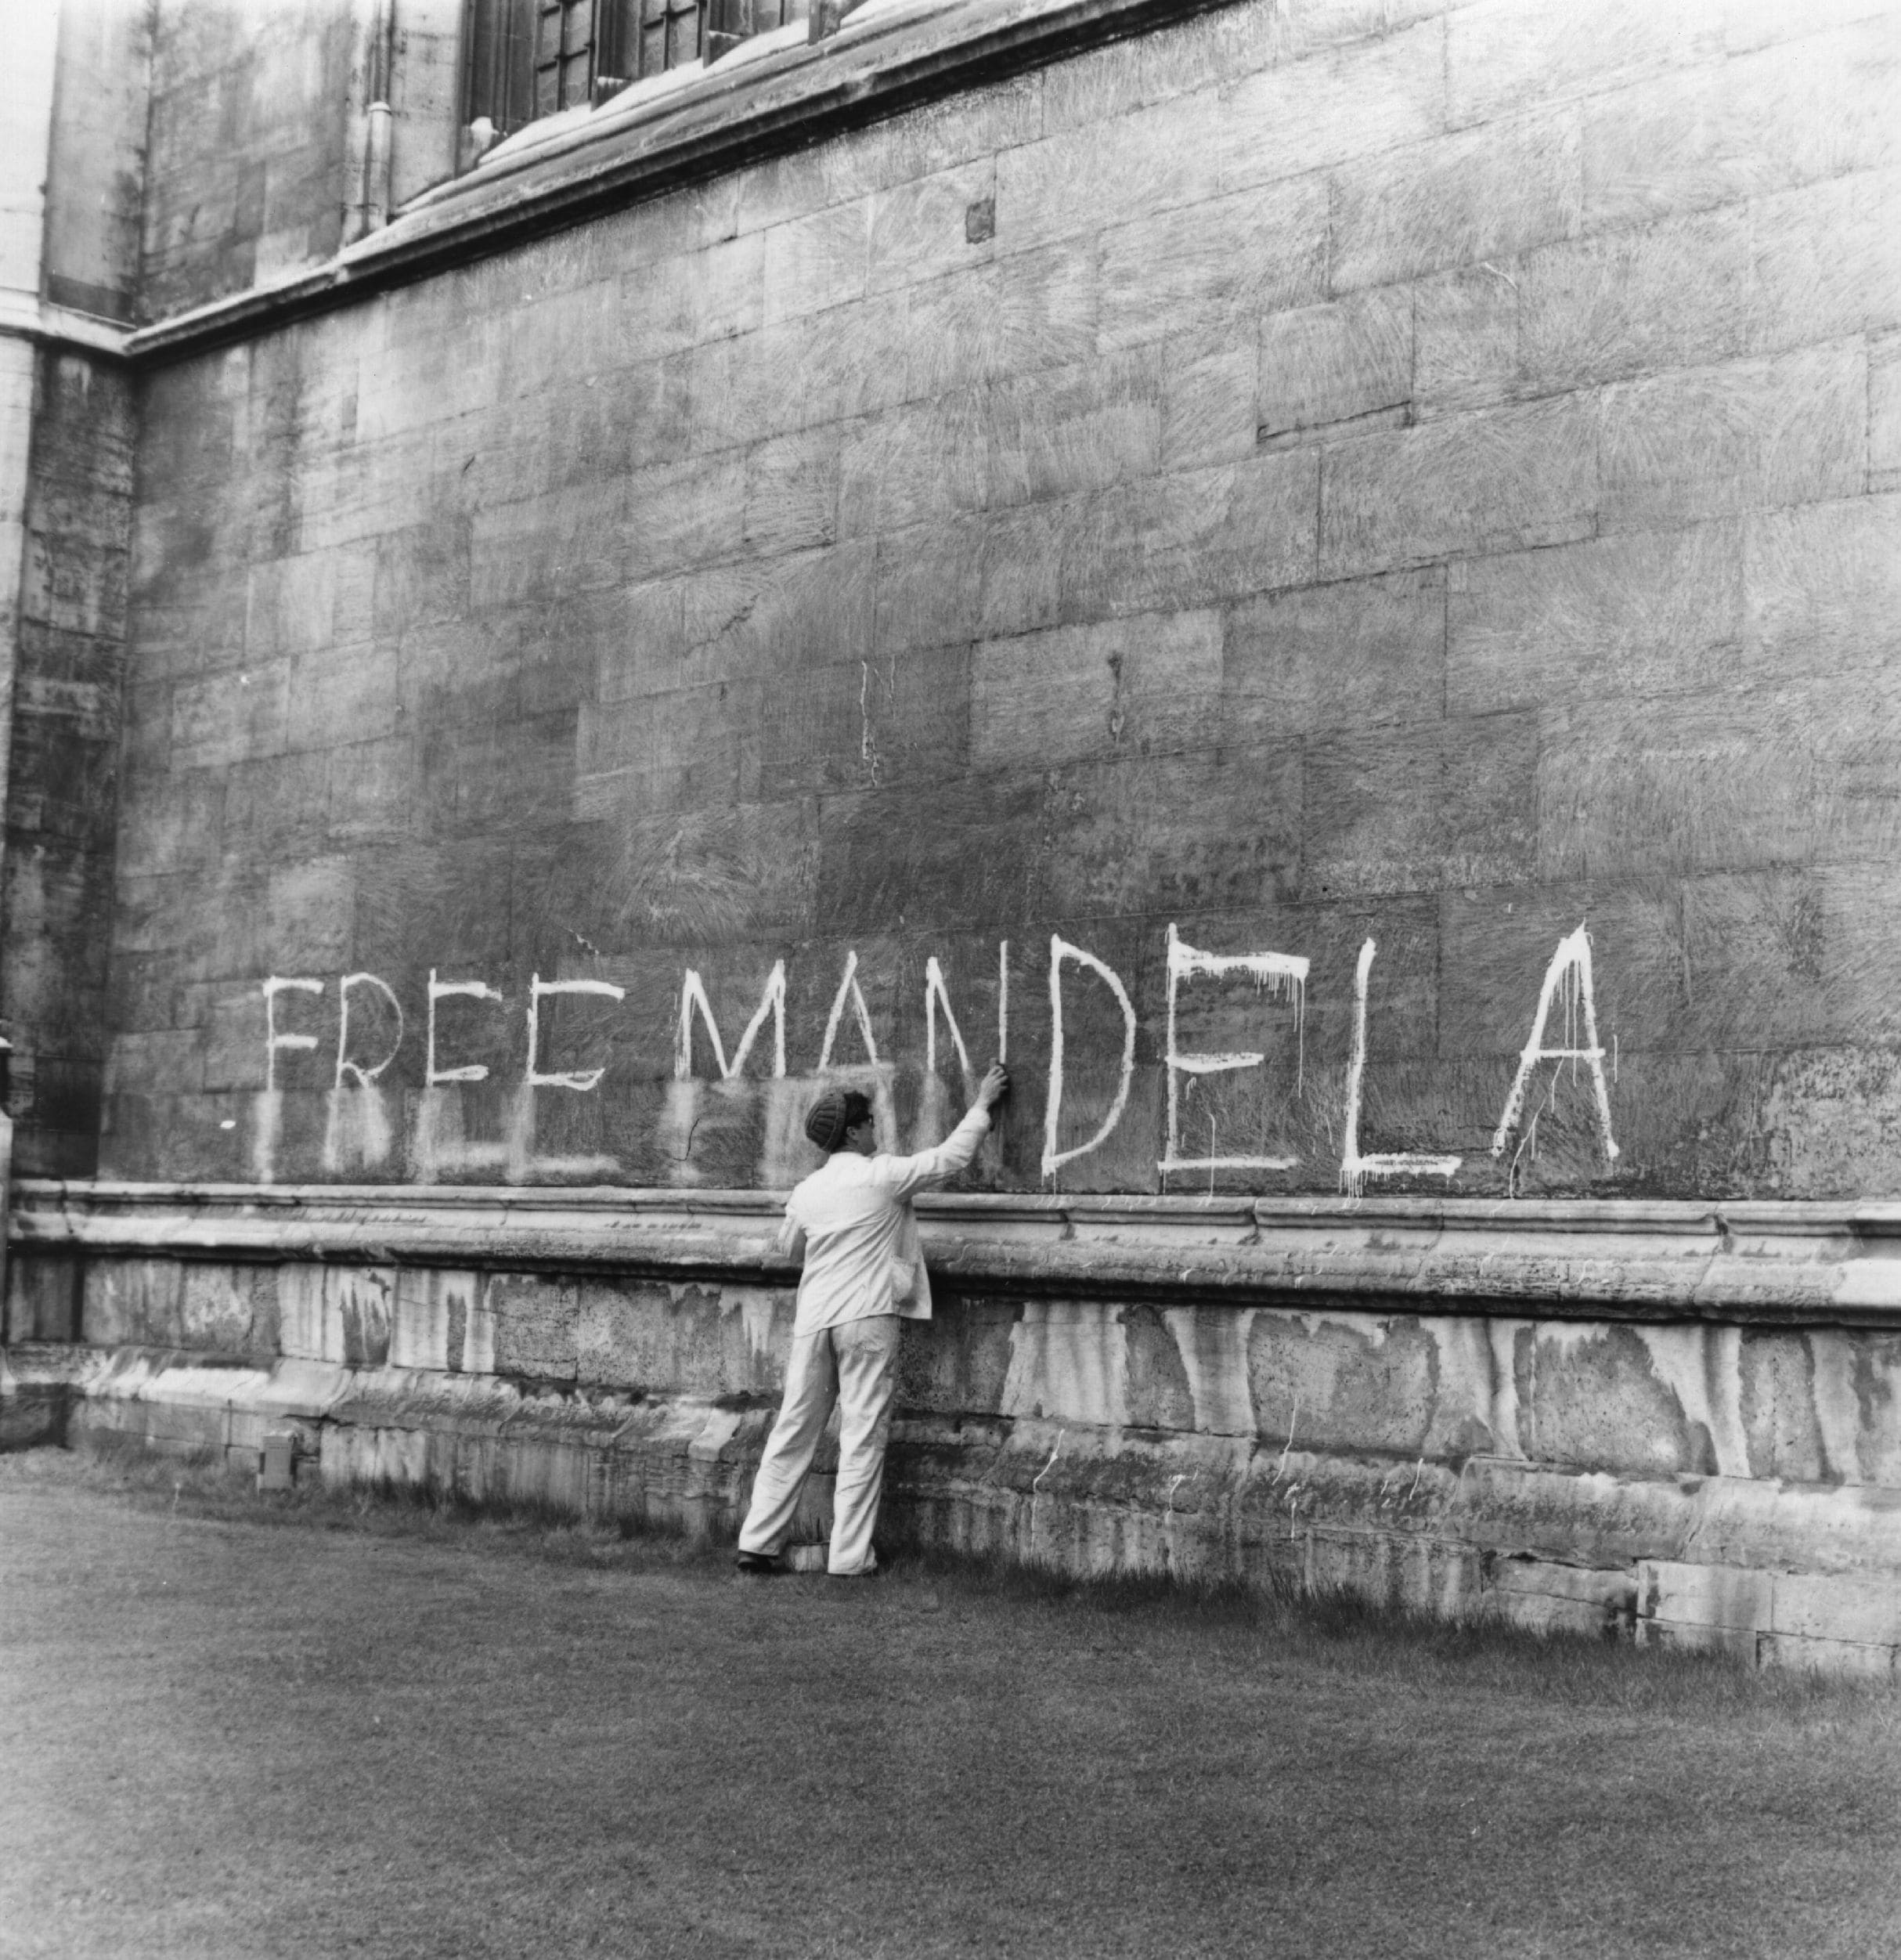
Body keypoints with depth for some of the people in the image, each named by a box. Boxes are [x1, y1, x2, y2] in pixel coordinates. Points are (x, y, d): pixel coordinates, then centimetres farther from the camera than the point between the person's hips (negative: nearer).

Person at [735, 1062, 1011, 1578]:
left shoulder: (806, 1192, 10)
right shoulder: (883, 1176, -4)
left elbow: (789, 1246, 27)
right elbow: (951, 1156, 5)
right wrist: (983, 1103, 17)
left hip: (813, 1318, 5)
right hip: (866, 1318, -5)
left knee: (793, 1431, 10)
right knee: (862, 1437, -1)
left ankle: (758, 1543, 11)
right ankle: (849, 1556, -1)